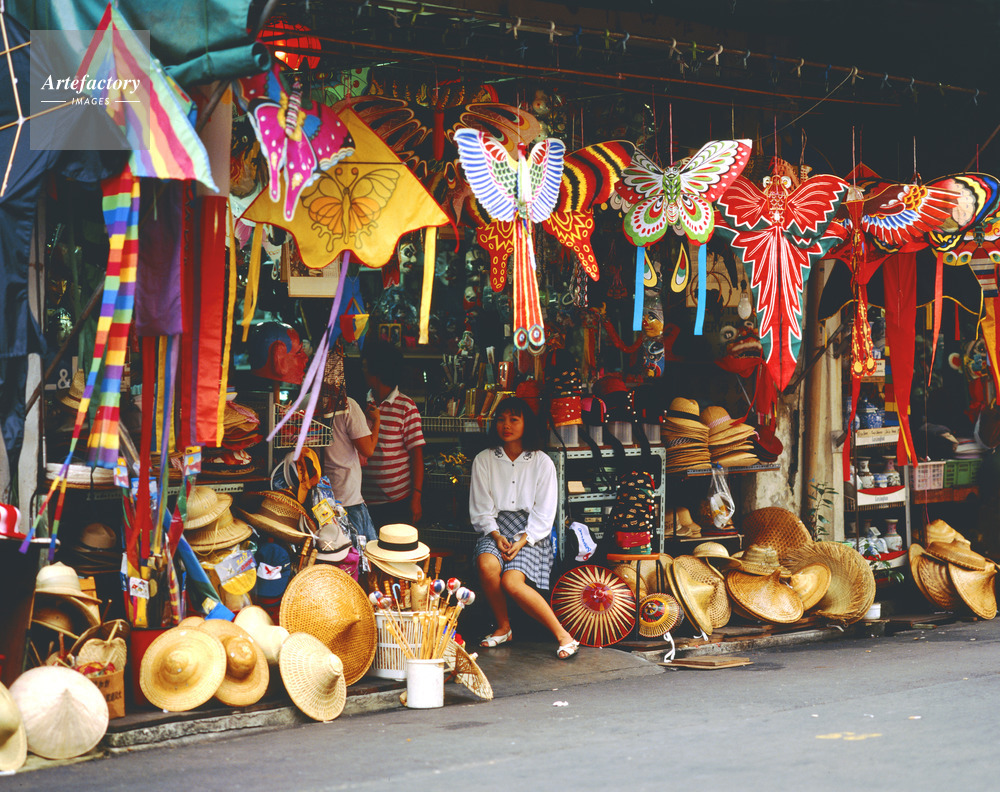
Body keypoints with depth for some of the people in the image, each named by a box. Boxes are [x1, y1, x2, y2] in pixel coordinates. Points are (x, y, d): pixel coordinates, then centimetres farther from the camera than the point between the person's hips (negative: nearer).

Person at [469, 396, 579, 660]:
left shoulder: (542, 463, 4)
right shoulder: (483, 460, 9)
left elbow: (544, 512, 1)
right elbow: (481, 509, 6)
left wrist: (522, 540, -14)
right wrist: (496, 536, -13)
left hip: (532, 531, -2)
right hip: (496, 527, 3)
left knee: (511, 581, -29)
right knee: (487, 563, -32)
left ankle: (562, 635, -19)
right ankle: (503, 627, -9)